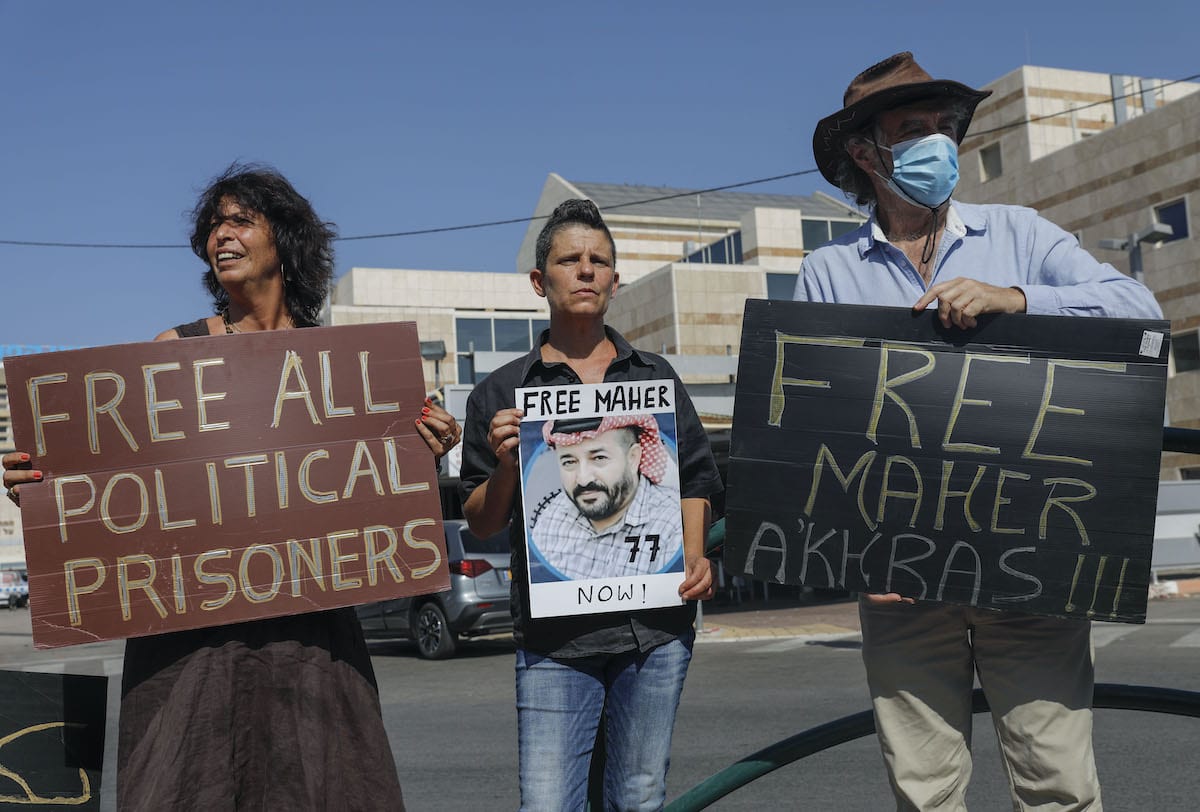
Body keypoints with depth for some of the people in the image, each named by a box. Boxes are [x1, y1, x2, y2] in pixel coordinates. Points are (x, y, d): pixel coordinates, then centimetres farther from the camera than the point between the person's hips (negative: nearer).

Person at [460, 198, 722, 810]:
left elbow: (693, 482, 15)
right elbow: (480, 525, 7)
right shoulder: (500, 394, 7)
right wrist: (506, 465, -12)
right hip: (553, 633, -2)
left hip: (656, 625, 2)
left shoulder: (656, 378, 15)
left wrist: (696, 558, -2)